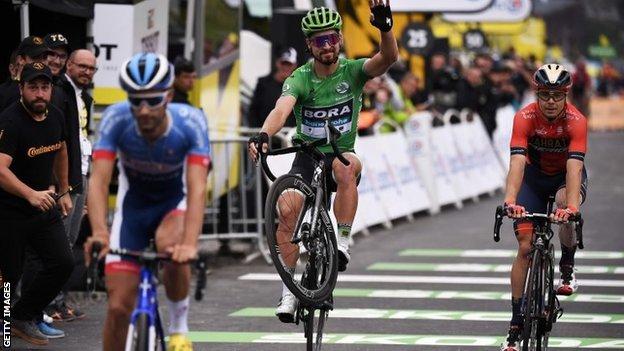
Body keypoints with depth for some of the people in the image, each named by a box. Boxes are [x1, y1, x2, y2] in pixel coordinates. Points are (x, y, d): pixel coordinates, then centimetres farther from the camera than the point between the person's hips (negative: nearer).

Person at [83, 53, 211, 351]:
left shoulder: (190, 122, -29)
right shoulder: (116, 119, -27)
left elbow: (197, 188, -37)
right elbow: (99, 180, -33)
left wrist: (189, 244, -52)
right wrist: (99, 232, -50)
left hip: (176, 203, -1)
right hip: (133, 204, 1)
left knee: (171, 244, -35)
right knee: (119, 307, -7)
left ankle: (179, 326, -10)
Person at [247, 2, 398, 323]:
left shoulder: (352, 71, -6)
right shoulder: (300, 78, -8)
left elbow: (388, 58, -24)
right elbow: (282, 109, -27)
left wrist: (385, 28, -45)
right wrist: (263, 135, -48)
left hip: (340, 154, -1)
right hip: (307, 157, 1)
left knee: (347, 165, -37)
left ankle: (342, 242, -28)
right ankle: (289, 291, -12)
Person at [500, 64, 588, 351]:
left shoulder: (576, 121, -29)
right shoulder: (525, 118, -27)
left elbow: (574, 165, -40)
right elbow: (517, 162, -37)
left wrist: (571, 206, -55)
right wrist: (510, 201, -53)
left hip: (566, 176, -1)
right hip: (535, 177, 1)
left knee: (563, 201, -37)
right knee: (525, 247, -9)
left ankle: (567, 268, -13)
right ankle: (516, 324, -1)